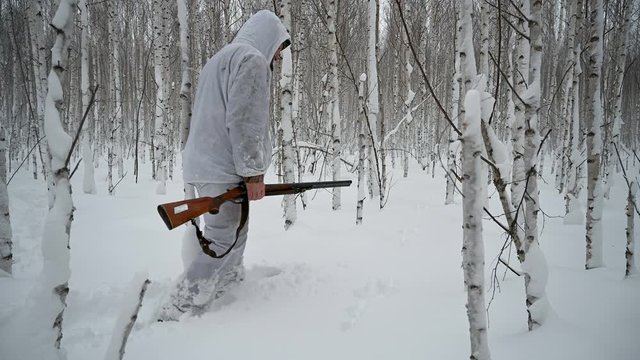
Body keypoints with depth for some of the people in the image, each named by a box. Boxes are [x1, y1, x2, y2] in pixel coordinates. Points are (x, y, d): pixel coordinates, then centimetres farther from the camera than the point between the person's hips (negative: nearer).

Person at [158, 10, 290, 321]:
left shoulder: (220, 59, 25)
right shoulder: (252, 59, -8)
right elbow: (245, 122, -19)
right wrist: (253, 171, -16)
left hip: (205, 164, 11)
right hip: (224, 169, -10)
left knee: (234, 234, 18)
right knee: (223, 242, -6)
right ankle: (176, 314, -3)